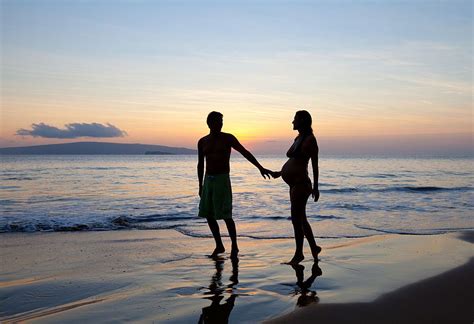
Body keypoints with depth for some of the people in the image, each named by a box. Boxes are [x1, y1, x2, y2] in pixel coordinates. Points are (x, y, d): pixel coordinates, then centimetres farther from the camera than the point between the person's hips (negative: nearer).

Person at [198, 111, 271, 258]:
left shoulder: (228, 138, -2)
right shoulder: (202, 142, 9)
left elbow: (245, 153, -5)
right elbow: (200, 164, 14)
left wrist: (260, 168, -15)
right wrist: (200, 186, 12)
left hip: (222, 179, -5)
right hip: (208, 180, 5)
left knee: (226, 215, -9)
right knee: (209, 214, 4)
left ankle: (234, 247, 7)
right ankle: (219, 246, 19)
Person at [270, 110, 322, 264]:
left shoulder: (310, 139, -9)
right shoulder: (298, 138, 15)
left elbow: (315, 165, -12)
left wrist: (315, 187, -15)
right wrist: (280, 173, 22)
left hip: (301, 183, -9)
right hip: (295, 183, 9)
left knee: (296, 219, -4)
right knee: (301, 218, 15)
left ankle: (299, 254, 6)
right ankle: (314, 247, 29)